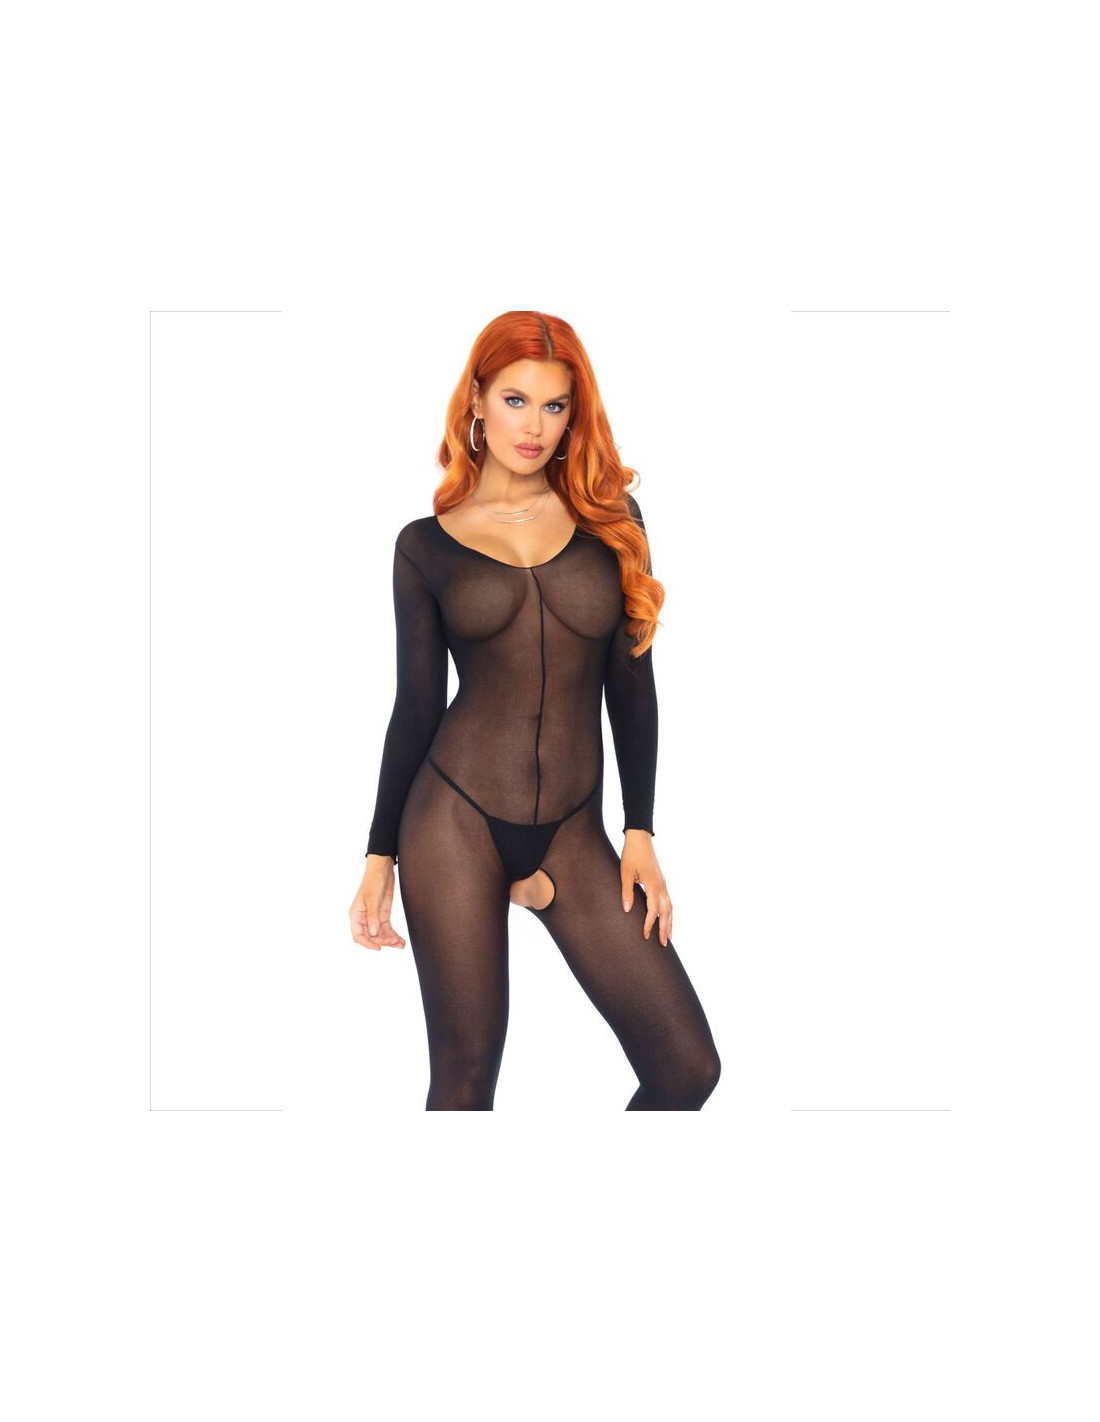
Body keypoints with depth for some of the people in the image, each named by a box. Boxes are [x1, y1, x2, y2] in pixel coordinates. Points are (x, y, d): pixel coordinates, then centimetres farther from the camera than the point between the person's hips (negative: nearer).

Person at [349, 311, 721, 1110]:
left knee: (687, 1069, -3)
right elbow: (416, 706, 6)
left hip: (573, 833, 2)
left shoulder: (610, 520, 7)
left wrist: (639, 832, 2)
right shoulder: (426, 544, 4)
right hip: (456, 818, -2)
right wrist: (380, 857, 5)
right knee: (466, 1075, 3)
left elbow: (632, 684, 7)